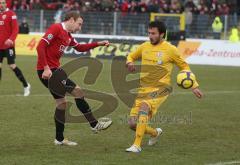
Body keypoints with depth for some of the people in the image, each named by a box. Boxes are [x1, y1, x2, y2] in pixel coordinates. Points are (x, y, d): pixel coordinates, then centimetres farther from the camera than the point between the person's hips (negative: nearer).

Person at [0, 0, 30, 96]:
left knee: (12, 65, -7)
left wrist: (11, 39, -26)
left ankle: (26, 85, 6)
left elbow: (15, 29, -13)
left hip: (8, 45, -6)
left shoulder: (11, 14, -7)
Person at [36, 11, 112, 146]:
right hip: (47, 71, -10)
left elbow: (80, 48, 30)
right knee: (77, 92, -8)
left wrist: (99, 44, 20)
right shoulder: (56, 28, -12)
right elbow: (41, 46, -20)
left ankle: (59, 139, 22)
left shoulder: (68, 36, 16)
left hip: (55, 70, 10)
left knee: (62, 103, 14)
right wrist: (46, 68, -25)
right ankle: (95, 124, 1)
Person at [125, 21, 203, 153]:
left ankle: (137, 145, -33)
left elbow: (184, 66, 9)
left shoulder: (170, 50, -4)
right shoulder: (145, 47, 8)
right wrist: (130, 63, 0)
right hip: (144, 89, 5)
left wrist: (194, 86, 4)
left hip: (160, 89, -5)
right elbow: (131, 56, 25)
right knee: (133, 124, -2)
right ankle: (155, 133, 31)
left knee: (144, 106, -35)